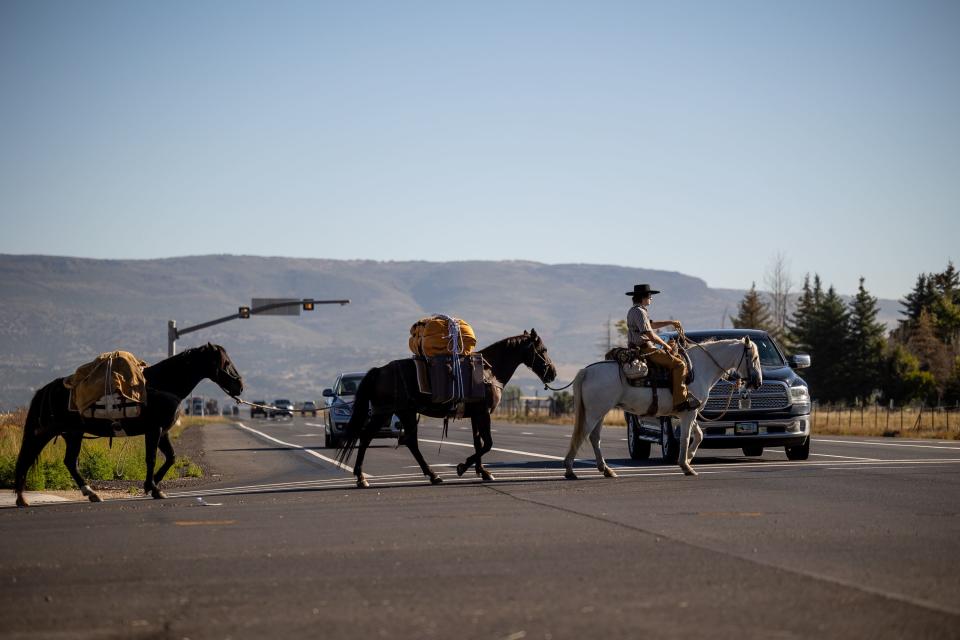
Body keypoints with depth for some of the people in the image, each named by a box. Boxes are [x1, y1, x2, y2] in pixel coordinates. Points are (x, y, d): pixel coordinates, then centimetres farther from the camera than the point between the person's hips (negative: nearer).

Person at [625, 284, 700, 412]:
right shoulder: (639, 312, -15)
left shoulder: (633, 311, 19)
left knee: (677, 357, 25)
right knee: (679, 364, -17)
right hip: (645, 350, -11)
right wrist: (666, 346, -8)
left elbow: (651, 325, 31)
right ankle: (680, 401, -24)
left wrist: (670, 322, 26)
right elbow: (650, 335, -20)